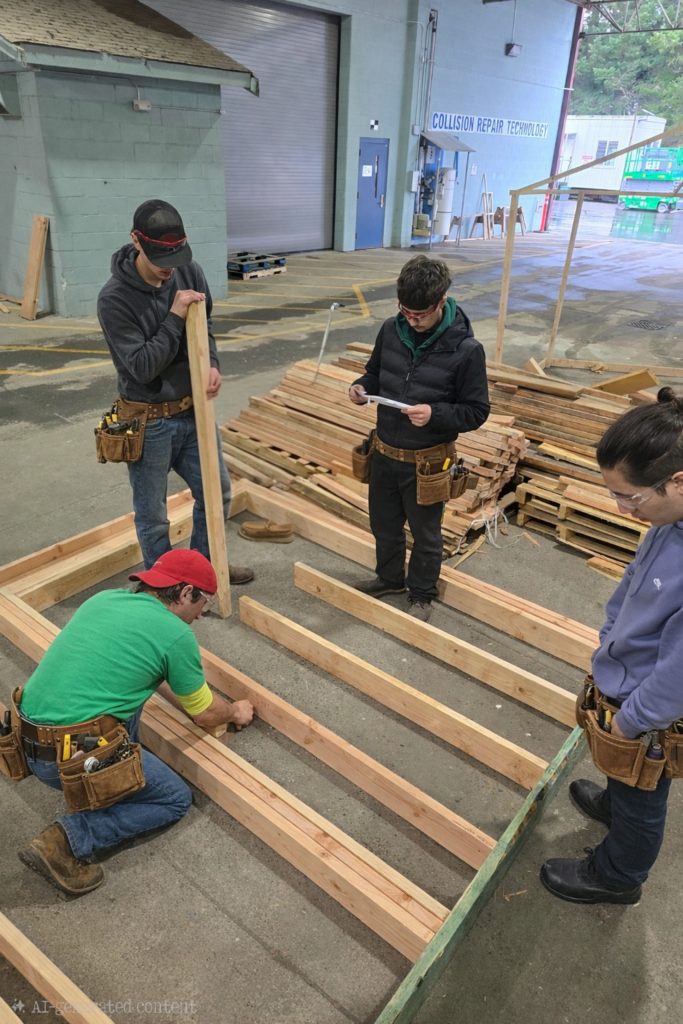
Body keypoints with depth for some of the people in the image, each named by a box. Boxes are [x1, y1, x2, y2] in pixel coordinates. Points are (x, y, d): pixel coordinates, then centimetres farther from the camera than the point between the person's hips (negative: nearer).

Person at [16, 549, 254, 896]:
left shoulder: (104, 598, 11)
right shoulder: (176, 634, -10)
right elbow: (206, 715, 5)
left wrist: (185, 702, 33)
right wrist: (235, 711, 27)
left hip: (28, 743, 8)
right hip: (74, 756, -8)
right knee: (176, 799, 14)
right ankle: (69, 838, 0)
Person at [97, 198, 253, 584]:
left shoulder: (189, 271, -5)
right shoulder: (114, 299, -20)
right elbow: (143, 366, -21)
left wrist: (212, 364, -12)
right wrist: (175, 317, -25)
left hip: (194, 411, 6)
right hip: (149, 423, -5)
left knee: (217, 492, 19)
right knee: (152, 515, 10)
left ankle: (205, 565, 42)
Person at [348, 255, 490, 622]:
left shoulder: (465, 349, -20)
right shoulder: (391, 329, -6)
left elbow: (477, 412, -13)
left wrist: (435, 413, -30)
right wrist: (362, 388, -12)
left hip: (427, 461, -5)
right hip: (384, 452, 5)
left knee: (425, 534, 15)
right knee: (383, 523, 23)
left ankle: (422, 594, 39)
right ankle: (390, 578, 49)